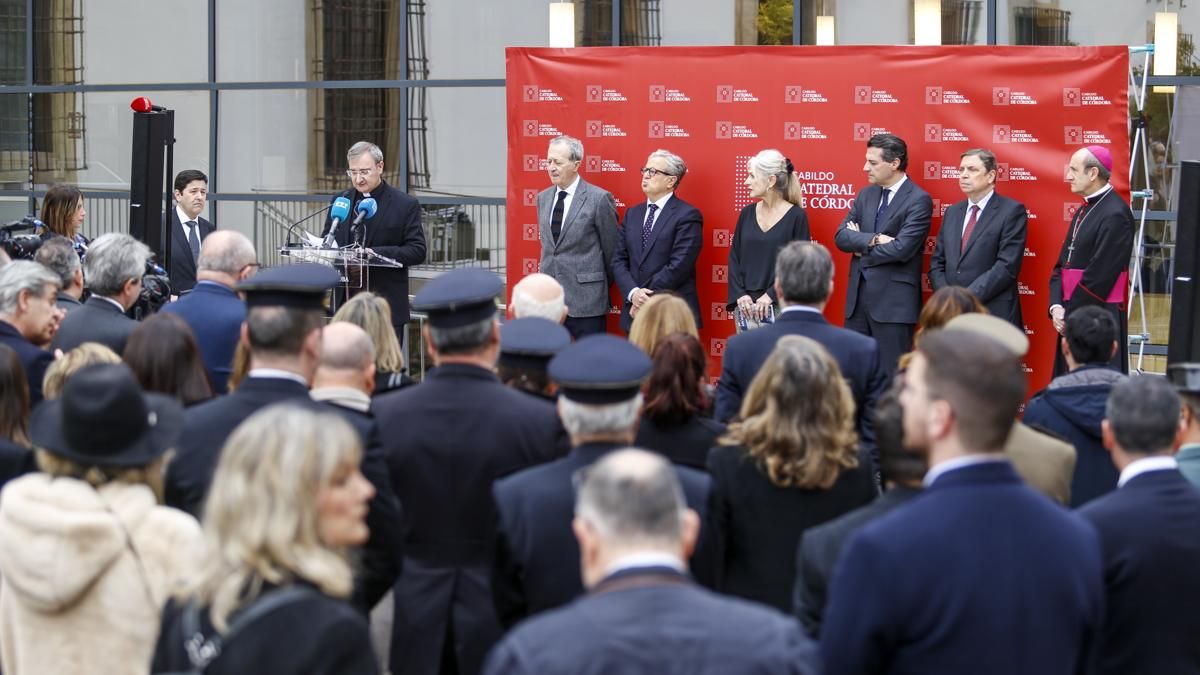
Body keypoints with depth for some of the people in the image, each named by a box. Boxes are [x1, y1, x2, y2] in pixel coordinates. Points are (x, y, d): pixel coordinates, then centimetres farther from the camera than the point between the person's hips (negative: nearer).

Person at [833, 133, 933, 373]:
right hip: (858, 298, 7)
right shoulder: (865, 195, 12)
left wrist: (860, 247, -6)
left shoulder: (919, 200, -9)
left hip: (893, 302, -7)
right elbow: (841, 236, 3)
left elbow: (901, 249, -19)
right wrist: (873, 240, -15)